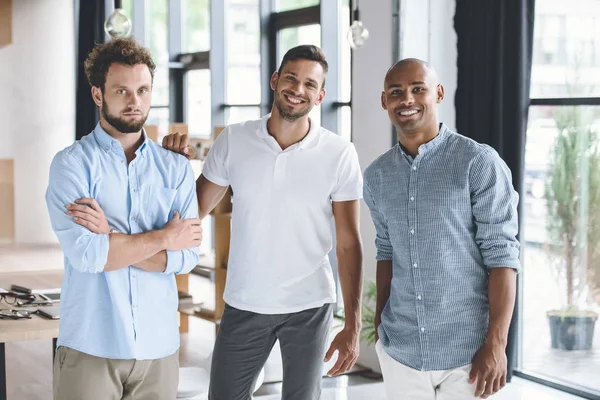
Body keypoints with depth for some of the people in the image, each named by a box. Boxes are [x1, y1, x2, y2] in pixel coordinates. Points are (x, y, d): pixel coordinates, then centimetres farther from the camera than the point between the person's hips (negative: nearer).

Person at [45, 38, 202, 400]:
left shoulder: (177, 169, 5)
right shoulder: (72, 164, -4)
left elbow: (187, 256, -6)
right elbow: (85, 254, -17)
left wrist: (111, 239, -15)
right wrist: (165, 237, -9)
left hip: (159, 347, 3)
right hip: (90, 347, -3)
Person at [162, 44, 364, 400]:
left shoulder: (339, 154, -9)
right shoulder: (234, 141, -4)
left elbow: (348, 244, -7)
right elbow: (194, 211, 4)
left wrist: (353, 326, -11)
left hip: (310, 308, -1)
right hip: (244, 305, 2)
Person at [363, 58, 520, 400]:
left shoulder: (479, 163, -9)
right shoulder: (377, 176, 7)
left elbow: (501, 253, -11)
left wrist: (496, 345, -15)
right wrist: (379, 324, 13)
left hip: (467, 352, -4)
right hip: (399, 350, 4)